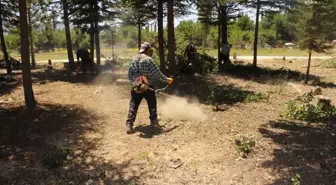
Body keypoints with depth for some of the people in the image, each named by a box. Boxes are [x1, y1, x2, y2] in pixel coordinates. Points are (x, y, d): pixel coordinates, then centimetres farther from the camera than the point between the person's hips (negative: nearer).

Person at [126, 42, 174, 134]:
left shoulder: (133, 59, 4)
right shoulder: (148, 59, -12)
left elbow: (129, 75, 6)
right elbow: (158, 74, -10)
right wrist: (167, 80, 2)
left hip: (136, 87, 5)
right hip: (147, 87, -4)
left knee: (133, 106, 8)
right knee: (152, 106, 13)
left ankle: (129, 125, 2)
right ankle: (153, 123, 20)